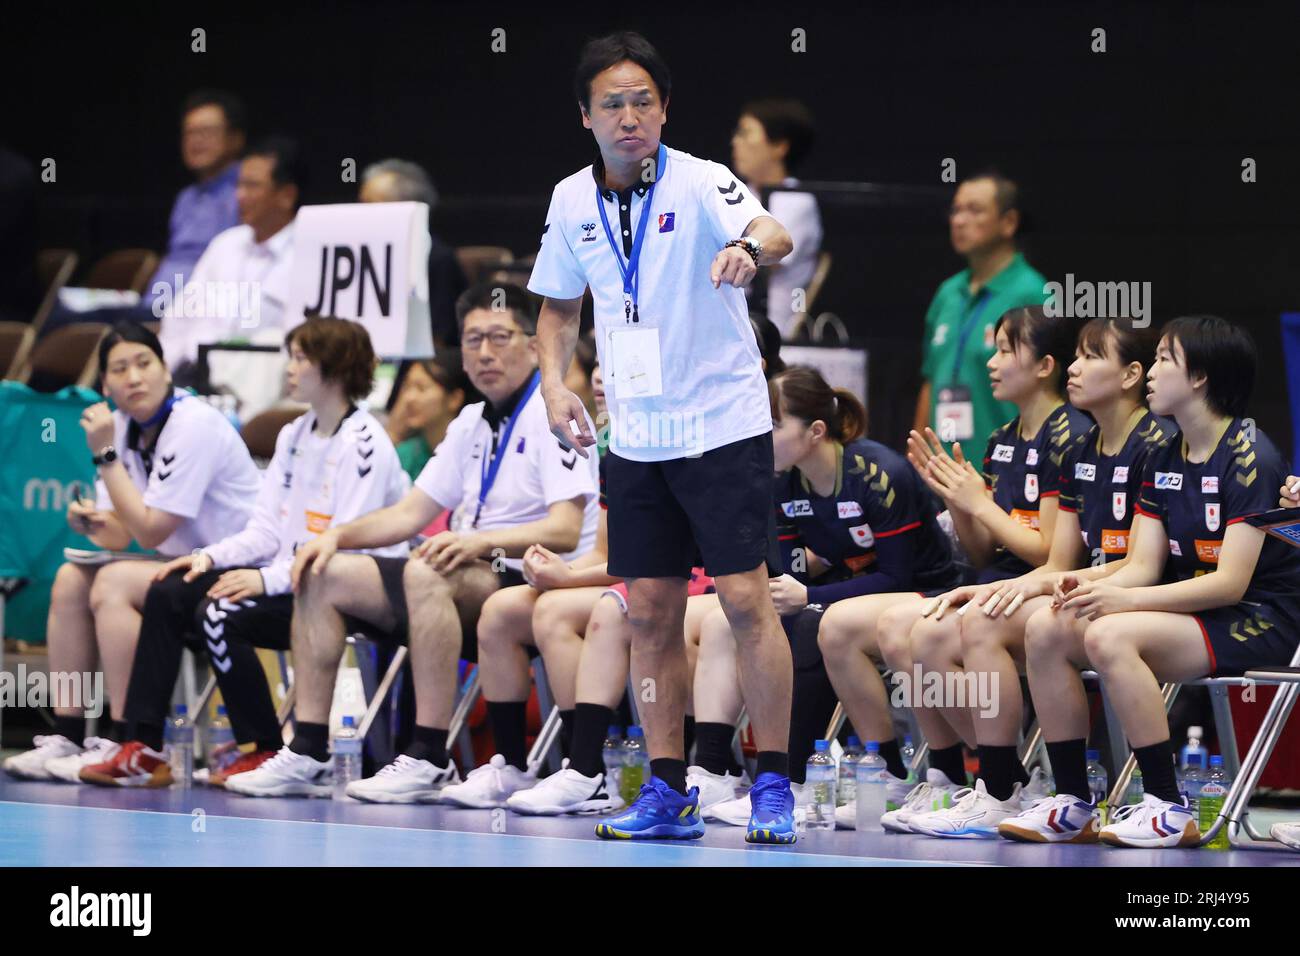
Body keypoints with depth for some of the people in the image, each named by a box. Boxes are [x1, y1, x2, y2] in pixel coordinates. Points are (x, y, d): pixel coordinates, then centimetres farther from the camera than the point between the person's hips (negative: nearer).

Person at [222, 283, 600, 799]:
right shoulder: (471, 423, 18)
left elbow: (564, 531, -20)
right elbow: (409, 514, 18)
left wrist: (479, 542, -32)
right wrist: (337, 535, 2)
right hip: (470, 589, 9)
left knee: (425, 575, -37)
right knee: (323, 574, 1)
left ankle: (430, 759, -34)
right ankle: (308, 754, -5)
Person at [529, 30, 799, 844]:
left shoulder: (700, 183, -12)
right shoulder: (572, 203, 4)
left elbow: (775, 235, -32)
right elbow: (561, 305, 18)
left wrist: (750, 247, -55)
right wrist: (556, 384, 2)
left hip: (723, 426, -5)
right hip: (636, 436, 5)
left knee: (746, 599, -10)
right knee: (650, 613, 5)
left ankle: (774, 785, -2)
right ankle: (669, 792, 13)